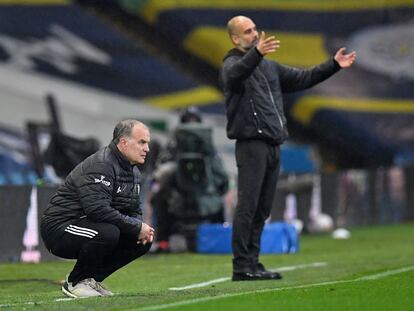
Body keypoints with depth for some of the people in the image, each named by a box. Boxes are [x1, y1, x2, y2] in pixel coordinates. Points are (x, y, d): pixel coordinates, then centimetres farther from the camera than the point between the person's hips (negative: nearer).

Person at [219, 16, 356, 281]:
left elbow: (302, 78, 27)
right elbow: (235, 74, -29)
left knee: (262, 209, 9)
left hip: (272, 146, 8)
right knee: (247, 206, -11)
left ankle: (253, 263, 13)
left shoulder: (269, 67, 23)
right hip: (251, 144, -8)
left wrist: (334, 65, 19)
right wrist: (256, 53, -47)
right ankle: (241, 267, -12)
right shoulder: (232, 65, -4)